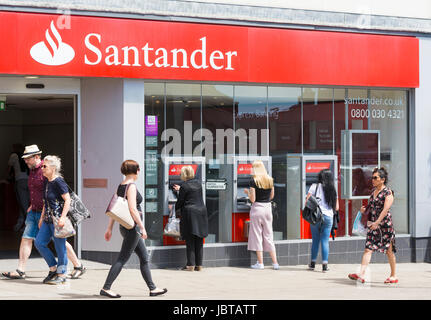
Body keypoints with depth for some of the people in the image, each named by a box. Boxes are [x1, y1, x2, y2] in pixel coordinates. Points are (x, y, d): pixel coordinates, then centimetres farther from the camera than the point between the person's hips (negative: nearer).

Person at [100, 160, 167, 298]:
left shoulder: (120, 186, 11)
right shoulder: (131, 186, -15)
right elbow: (132, 209, -22)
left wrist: (109, 228, 17)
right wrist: (142, 227, -19)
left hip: (125, 226, 10)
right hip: (132, 226, -10)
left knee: (144, 258, 13)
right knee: (122, 259, -6)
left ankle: (152, 288, 17)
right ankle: (106, 288, -6)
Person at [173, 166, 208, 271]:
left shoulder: (184, 186, -9)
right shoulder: (198, 184, 10)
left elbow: (180, 201, -5)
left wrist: (174, 208, 15)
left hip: (189, 213, -6)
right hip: (201, 212, 6)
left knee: (190, 242, -2)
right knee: (199, 242, 8)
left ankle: (190, 265, -3)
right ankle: (199, 265, 9)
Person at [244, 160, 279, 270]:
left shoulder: (254, 180, -11)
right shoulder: (270, 180, 4)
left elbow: (252, 199, -12)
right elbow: (271, 196, 12)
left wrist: (247, 192, 5)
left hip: (257, 208, -5)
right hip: (268, 207, 5)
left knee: (257, 235, 4)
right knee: (268, 236, 11)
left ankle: (260, 263, 5)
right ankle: (275, 263, 8)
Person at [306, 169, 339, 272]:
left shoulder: (314, 186, -1)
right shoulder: (333, 190, 7)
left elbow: (307, 201, -6)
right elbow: (336, 208, 9)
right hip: (328, 217, 1)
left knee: (315, 240, 10)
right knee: (325, 241, 4)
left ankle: (313, 263, 16)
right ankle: (324, 265, 0)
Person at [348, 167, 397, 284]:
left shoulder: (388, 192, -9)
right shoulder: (373, 191, 13)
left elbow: (385, 209, -19)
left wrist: (377, 222, -27)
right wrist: (365, 210, 3)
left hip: (385, 224, -6)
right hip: (373, 225, 6)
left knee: (389, 250, 4)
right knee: (368, 249, -5)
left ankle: (394, 276, 17)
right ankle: (361, 275, -14)